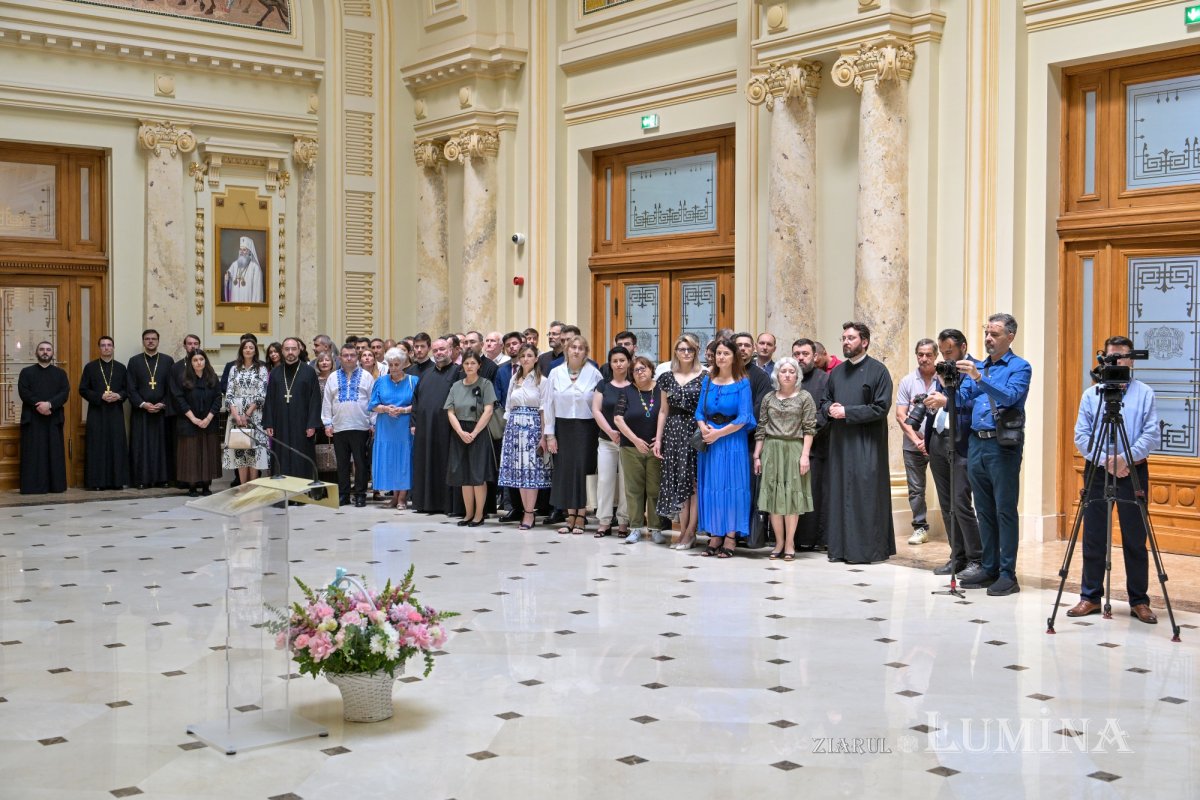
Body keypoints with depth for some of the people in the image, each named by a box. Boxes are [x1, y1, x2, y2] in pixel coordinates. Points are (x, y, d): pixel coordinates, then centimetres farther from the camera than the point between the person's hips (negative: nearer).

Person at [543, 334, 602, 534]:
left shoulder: (594, 374, -2)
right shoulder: (556, 373, 4)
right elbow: (549, 404, 6)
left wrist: (601, 432, -7)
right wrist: (550, 434, 2)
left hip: (586, 428, -2)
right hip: (563, 427, 2)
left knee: (583, 469, -4)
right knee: (565, 470, 2)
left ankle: (581, 516, 5)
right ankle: (570, 516, 10)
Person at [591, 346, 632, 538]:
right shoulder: (603, 385, 7)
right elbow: (596, 410, 2)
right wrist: (610, 431, -10)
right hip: (606, 441, 2)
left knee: (626, 481, 0)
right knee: (605, 479, 0)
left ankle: (623, 522, 8)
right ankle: (604, 522, 6)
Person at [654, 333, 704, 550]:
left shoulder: (703, 377, 1)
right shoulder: (667, 377, 10)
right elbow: (663, 411, 13)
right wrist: (658, 438, 7)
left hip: (696, 432, -3)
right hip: (673, 432, 3)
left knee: (694, 482, -3)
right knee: (676, 481, 3)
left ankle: (690, 532, 0)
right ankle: (683, 531, 8)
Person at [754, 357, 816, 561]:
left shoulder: (805, 398, 1)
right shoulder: (768, 398, 9)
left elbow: (809, 429, -3)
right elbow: (761, 429, 10)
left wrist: (805, 455, -11)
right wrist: (757, 455, 6)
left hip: (794, 449, -3)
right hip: (771, 450, 3)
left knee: (792, 496, 0)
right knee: (773, 496, 3)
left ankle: (789, 543, 7)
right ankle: (779, 542, 12)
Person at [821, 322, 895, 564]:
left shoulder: (877, 371, -4)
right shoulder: (837, 372, 15)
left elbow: (881, 407, -11)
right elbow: (825, 401, 22)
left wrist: (847, 412, -14)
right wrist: (831, 409, -2)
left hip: (866, 444, -6)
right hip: (840, 442, 6)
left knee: (864, 493, -5)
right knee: (840, 493, 6)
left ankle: (866, 548, 0)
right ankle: (841, 546, 12)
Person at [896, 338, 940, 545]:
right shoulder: (907, 381, 5)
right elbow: (901, 416, 3)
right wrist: (917, 440, -6)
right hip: (913, 445, 3)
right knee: (915, 489, 6)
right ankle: (920, 528, 15)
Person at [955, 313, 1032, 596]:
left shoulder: (1019, 367, -2)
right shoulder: (977, 366, 17)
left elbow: (1009, 397, -19)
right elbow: (962, 399, 10)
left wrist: (979, 378, -28)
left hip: (1003, 445, -6)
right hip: (976, 444, 7)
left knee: (1005, 511, -5)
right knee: (984, 510, 10)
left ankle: (1007, 575, -2)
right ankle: (989, 569, 17)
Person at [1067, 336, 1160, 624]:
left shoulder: (1145, 393, 5)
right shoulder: (1091, 394, 9)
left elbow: (1152, 435, -5)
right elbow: (1081, 436, 2)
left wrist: (1127, 458, -18)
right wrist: (1105, 459, -12)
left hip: (1133, 472, -1)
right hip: (1097, 471, 1)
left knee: (1135, 540, 2)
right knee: (1093, 538, 4)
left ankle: (1139, 601, 11)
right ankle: (1090, 597, 13)